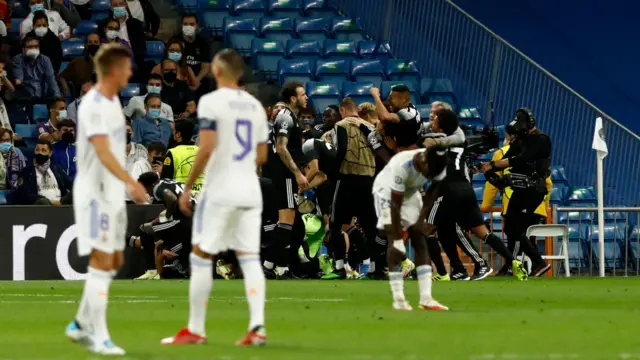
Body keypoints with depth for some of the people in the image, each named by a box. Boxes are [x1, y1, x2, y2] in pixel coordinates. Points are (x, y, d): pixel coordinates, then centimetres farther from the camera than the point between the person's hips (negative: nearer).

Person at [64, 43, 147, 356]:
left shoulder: (112, 101, 12)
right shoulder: (94, 106, -18)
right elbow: (103, 152, -29)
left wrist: (128, 186, 24)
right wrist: (131, 183, -40)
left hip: (112, 194, 10)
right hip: (95, 193, -10)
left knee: (115, 261, 13)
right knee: (102, 262, -9)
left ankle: (81, 325, 23)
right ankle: (99, 338, -7)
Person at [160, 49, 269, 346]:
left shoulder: (211, 102, -9)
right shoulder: (255, 105, 12)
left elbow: (207, 148, -17)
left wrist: (188, 187, -10)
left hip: (220, 191, -6)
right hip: (250, 192, 6)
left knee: (200, 257, 4)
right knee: (249, 259, 4)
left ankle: (195, 330, 6)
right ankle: (257, 327, -8)